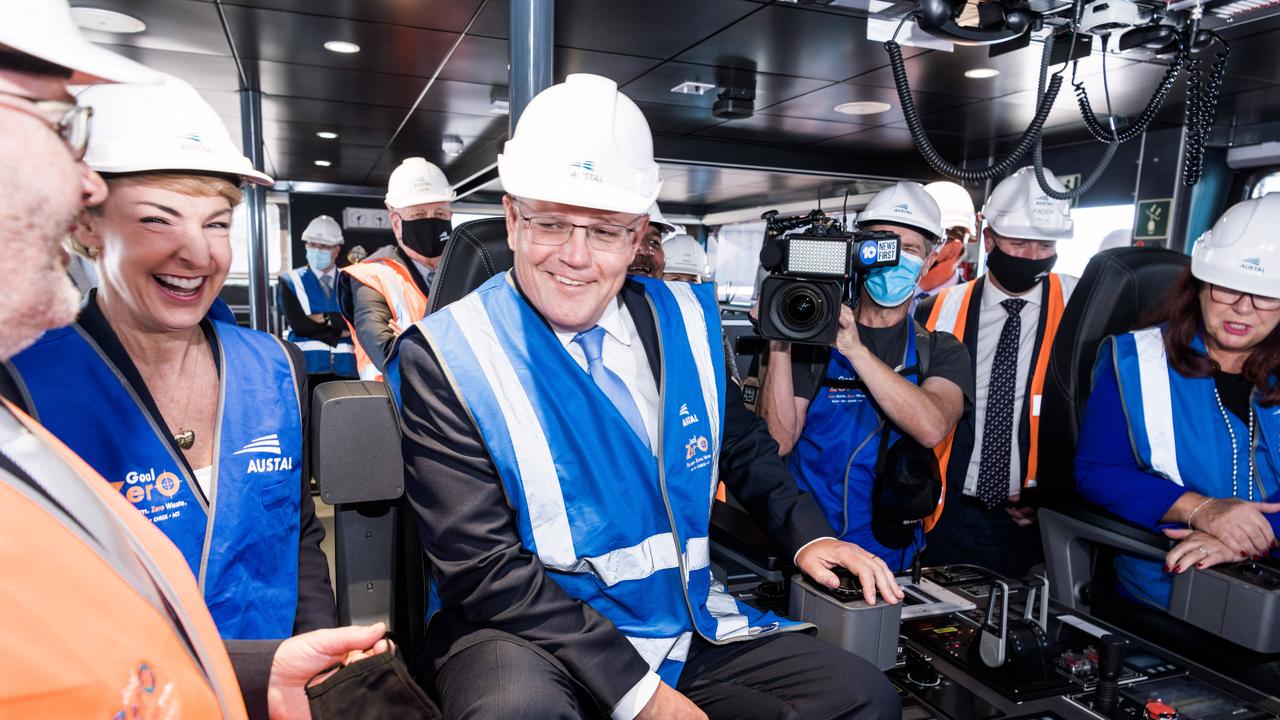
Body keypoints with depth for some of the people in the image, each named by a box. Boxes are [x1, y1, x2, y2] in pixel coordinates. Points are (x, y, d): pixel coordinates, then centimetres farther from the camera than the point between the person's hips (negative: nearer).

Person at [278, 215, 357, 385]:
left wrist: (326, 319, -8)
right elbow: (299, 325, -7)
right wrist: (340, 330, -6)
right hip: (306, 367, -1)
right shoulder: (290, 281, 8)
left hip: (345, 367, 2)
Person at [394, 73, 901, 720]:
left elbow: (742, 445, 19)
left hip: (691, 629, 5)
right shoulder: (446, 355, -12)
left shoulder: (685, 320, 2)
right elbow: (483, 565, -16)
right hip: (529, 635, -4)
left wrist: (806, 535, 3)